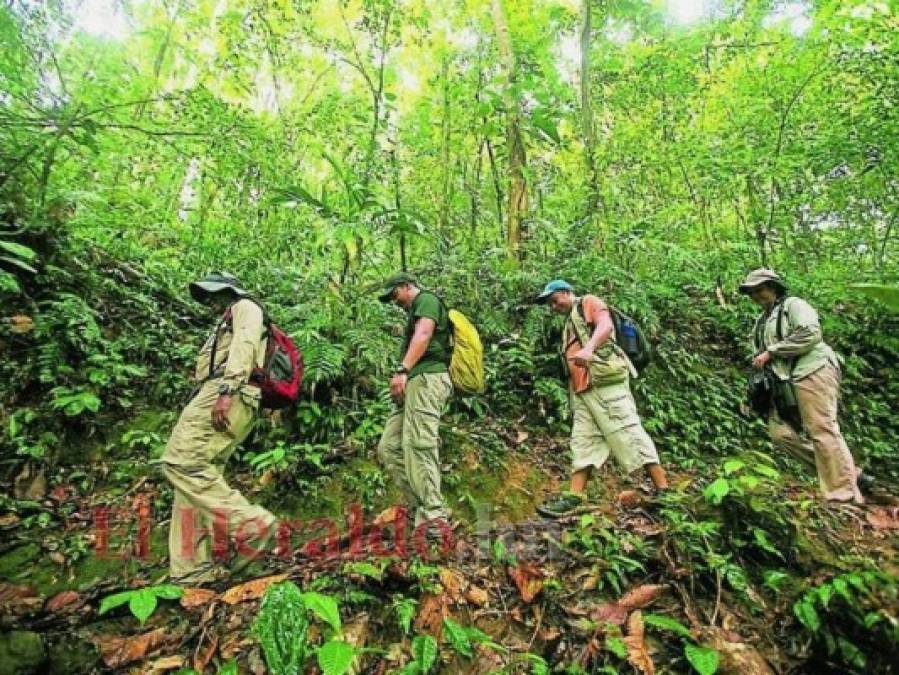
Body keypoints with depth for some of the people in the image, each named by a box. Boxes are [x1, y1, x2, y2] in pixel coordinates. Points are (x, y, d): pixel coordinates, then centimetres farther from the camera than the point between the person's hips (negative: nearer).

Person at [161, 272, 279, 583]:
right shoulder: (227, 326, 39)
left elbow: (245, 345, -10)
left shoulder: (245, 306, 10)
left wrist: (227, 390, -24)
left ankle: (249, 523, -22)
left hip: (227, 392, -10)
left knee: (182, 461, -19)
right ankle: (194, 567, 2)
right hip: (216, 396, 10)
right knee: (197, 469, 2)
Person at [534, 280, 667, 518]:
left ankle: (664, 491, -2)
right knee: (583, 440, 4)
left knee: (627, 433, -9)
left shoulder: (588, 303, 6)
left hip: (606, 380, -9)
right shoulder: (569, 324, 30)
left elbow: (606, 325, -15)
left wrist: (589, 348, -33)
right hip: (583, 389, 9)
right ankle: (574, 497, 4)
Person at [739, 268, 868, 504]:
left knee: (822, 431, -12)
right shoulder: (762, 321, 25)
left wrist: (770, 352, -14)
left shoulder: (793, 305, 1)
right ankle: (847, 472, 9)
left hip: (812, 371, -9)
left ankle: (845, 495, -7)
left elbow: (810, 334, -16)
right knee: (781, 432, 1)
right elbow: (762, 354, 27)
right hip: (785, 381, 9)